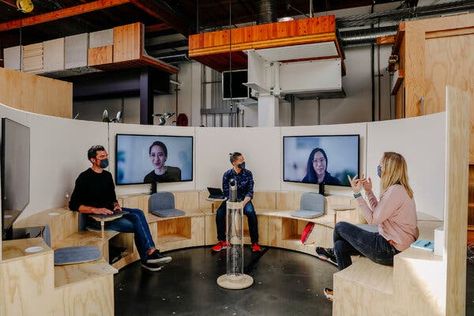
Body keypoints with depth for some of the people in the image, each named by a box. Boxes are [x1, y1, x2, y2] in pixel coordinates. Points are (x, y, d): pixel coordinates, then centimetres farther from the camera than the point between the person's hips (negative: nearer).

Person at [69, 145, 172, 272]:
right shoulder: (84, 178, -8)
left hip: (110, 212, 7)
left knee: (138, 213, -22)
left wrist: (116, 205, 1)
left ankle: (150, 254, -24)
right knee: (136, 224, -24)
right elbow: (73, 205, -14)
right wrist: (96, 210, -25)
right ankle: (149, 255, -13)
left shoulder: (107, 175, 14)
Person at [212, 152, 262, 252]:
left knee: (251, 213, -31)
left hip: (245, 200, 0)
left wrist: (244, 202, -25)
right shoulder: (227, 175, -5)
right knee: (219, 213, -27)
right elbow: (226, 193, -7)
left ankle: (255, 243, -18)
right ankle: (222, 242, -10)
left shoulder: (248, 173, -4)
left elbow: (250, 191, -6)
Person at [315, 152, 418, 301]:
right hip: (392, 245, 10)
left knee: (340, 227, 2)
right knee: (340, 245, 10)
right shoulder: (398, 189, 10)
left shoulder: (395, 190, -23)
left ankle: (334, 254, 35)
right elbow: (378, 213, 12)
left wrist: (357, 193, -16)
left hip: (390, 250, -10)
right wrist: (369, 191, 12)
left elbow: (372, 219, -19)